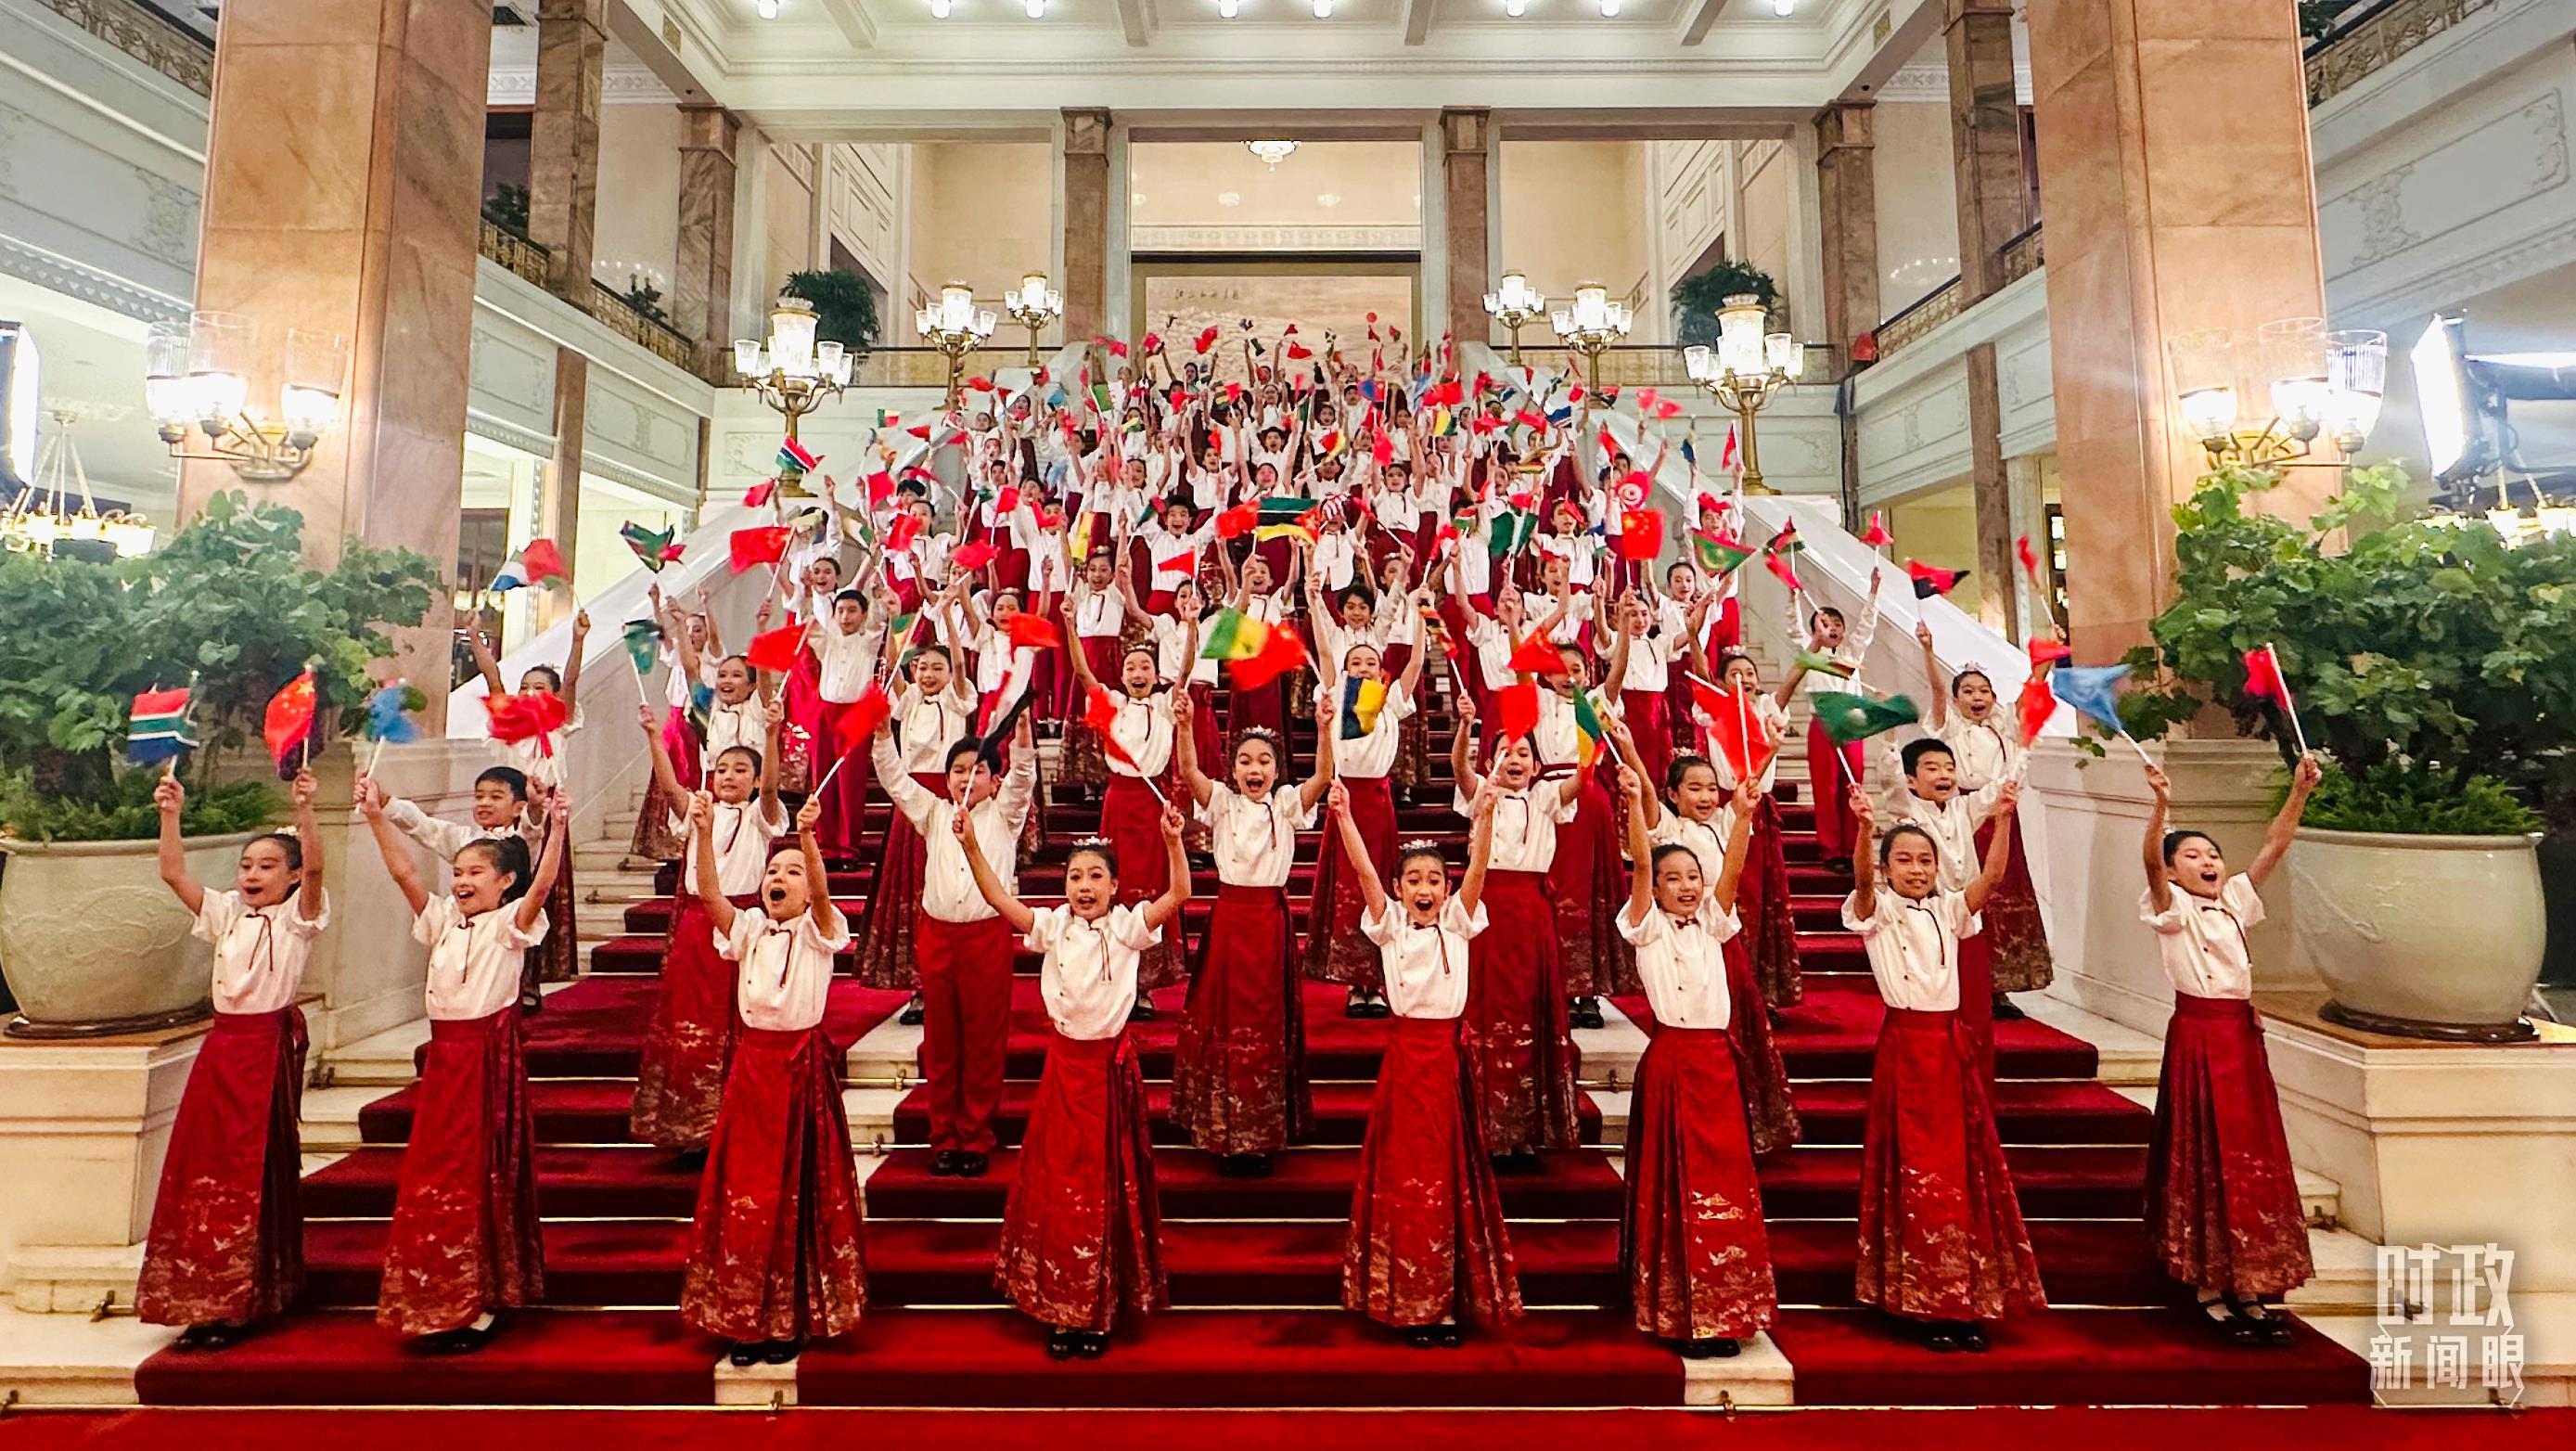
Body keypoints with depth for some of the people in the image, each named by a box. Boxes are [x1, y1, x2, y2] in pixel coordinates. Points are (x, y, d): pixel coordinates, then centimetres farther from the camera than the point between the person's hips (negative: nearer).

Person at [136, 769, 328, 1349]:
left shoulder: (295, 917, -4)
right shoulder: (225, 914, 11)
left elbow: (314, 867, -22)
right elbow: (173, 872, 4)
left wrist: (305, 810, -34)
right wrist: (170, 814, -6)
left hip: (269, 1046, -6)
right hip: (221, 1045, 6)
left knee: (255, 1172, -1)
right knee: (202, 1165, 9)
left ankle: (245, 1304, 9)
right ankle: (204, 1299, 24)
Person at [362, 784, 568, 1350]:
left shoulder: (509, 924, -6)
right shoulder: (441, 921, 11)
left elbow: (542, 883, -24)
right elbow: (403, 871, 5)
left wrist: (558, 828, -34)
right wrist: (377, 818, -2)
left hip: (490, 1054, -6)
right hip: (444, 1054, 6)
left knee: (483, 1174, -1)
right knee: (432, 1172, 11)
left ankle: (484, 1302, 10)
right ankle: (442, 1302, 25)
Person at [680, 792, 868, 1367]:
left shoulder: (817, 931, -4)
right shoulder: (747, 929, 5)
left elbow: (821, 892, -25)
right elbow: (709, 894, -12)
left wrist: (807, 838, -41)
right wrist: (703, 833, -25)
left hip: (803, 1065, -3)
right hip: (752, 1063, 3)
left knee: (801, 1190, 5)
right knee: (743, 1190, 8)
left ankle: (794, 1318, 21)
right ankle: (745, 1318, 24)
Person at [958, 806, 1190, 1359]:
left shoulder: (1128, 926, -8)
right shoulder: (1052, 926, -1)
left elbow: (1179, 895, -21)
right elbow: (999, 898, -10)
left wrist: (1172, 840, -35)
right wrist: (971, 846, -21)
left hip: (1112, 1064, -2)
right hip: (1065, 1062, 2)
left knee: (1108, 1187, 9)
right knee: (1057, 1184, 9)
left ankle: (1102, 1310, 26)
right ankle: (1060, 1309, 25)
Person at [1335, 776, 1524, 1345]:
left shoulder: (1457, 923, 3)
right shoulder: (1390, 925, 1)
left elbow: (1477, 872, -12)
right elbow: (1365, 872, -12)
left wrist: (1484, 815, -27)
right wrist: (1343, 818, -26)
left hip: (1446, 1053, 1)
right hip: (1404, 1052, -1)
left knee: (1448, 1171, 8)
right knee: (1403, 1173, 5)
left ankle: (1449, 1299, 20)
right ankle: (1406, 1300, 17)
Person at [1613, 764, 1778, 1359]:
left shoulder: (1711, 925, 10)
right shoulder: (1648, 927, -1)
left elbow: (1732, 869, -4)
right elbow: (1639, 864, -14)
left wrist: (1743, 814, -17)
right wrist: (1635, 802, -24)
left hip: (1715, 1058, 4)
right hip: (1669, 1058, -4)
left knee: (1724, 1179, 7)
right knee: (1674, 1180, 3)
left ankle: (1722, 1309, 20)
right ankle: (1679, 1311, 15)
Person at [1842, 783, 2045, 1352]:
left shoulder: (1948, 910, 9)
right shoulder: (1879, 911, -3)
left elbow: (1992, 875, -6)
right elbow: (1862, 879, -24)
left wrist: (2003, 818, -20)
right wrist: (1865, 827, -41)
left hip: (1951, 1041, 5)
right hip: (1905, 1043, -5)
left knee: (1966, 1166, 9)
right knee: (1917, 1169, 0)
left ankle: (1967, 1302, 21)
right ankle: (1924, 1304, 10)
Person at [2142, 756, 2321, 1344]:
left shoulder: (2235, 900, 12)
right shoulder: (2170, 907, -5)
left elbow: (2274, 846, 5)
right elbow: (2151, 862, -24)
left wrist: (2299, 792, -5)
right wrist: (2161, 806, -37)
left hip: (2242, 1033, 6)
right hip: (2196, 1034, -6)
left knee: (2256, 1156, 9)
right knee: (2205, 1158, 0)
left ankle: (2252, 1289, 19)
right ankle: (2210, 1289, 8)